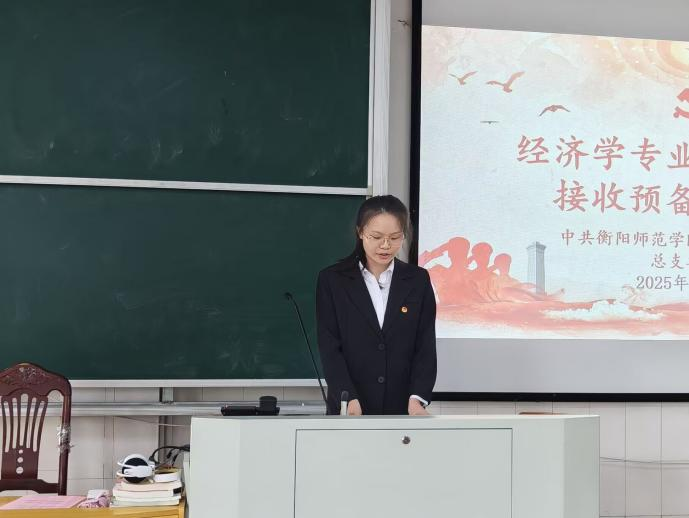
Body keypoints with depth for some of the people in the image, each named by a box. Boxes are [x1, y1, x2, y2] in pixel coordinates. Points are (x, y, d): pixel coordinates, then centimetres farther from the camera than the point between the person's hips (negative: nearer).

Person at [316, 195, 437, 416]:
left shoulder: (418, 280, 4)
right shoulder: (332, 280, -1)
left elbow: (426, 345, -1)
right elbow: (330, 347, -6)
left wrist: (417, 398, -15)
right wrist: (349, 399, -19)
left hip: (402, 408, 1)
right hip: (349, 410, -1)